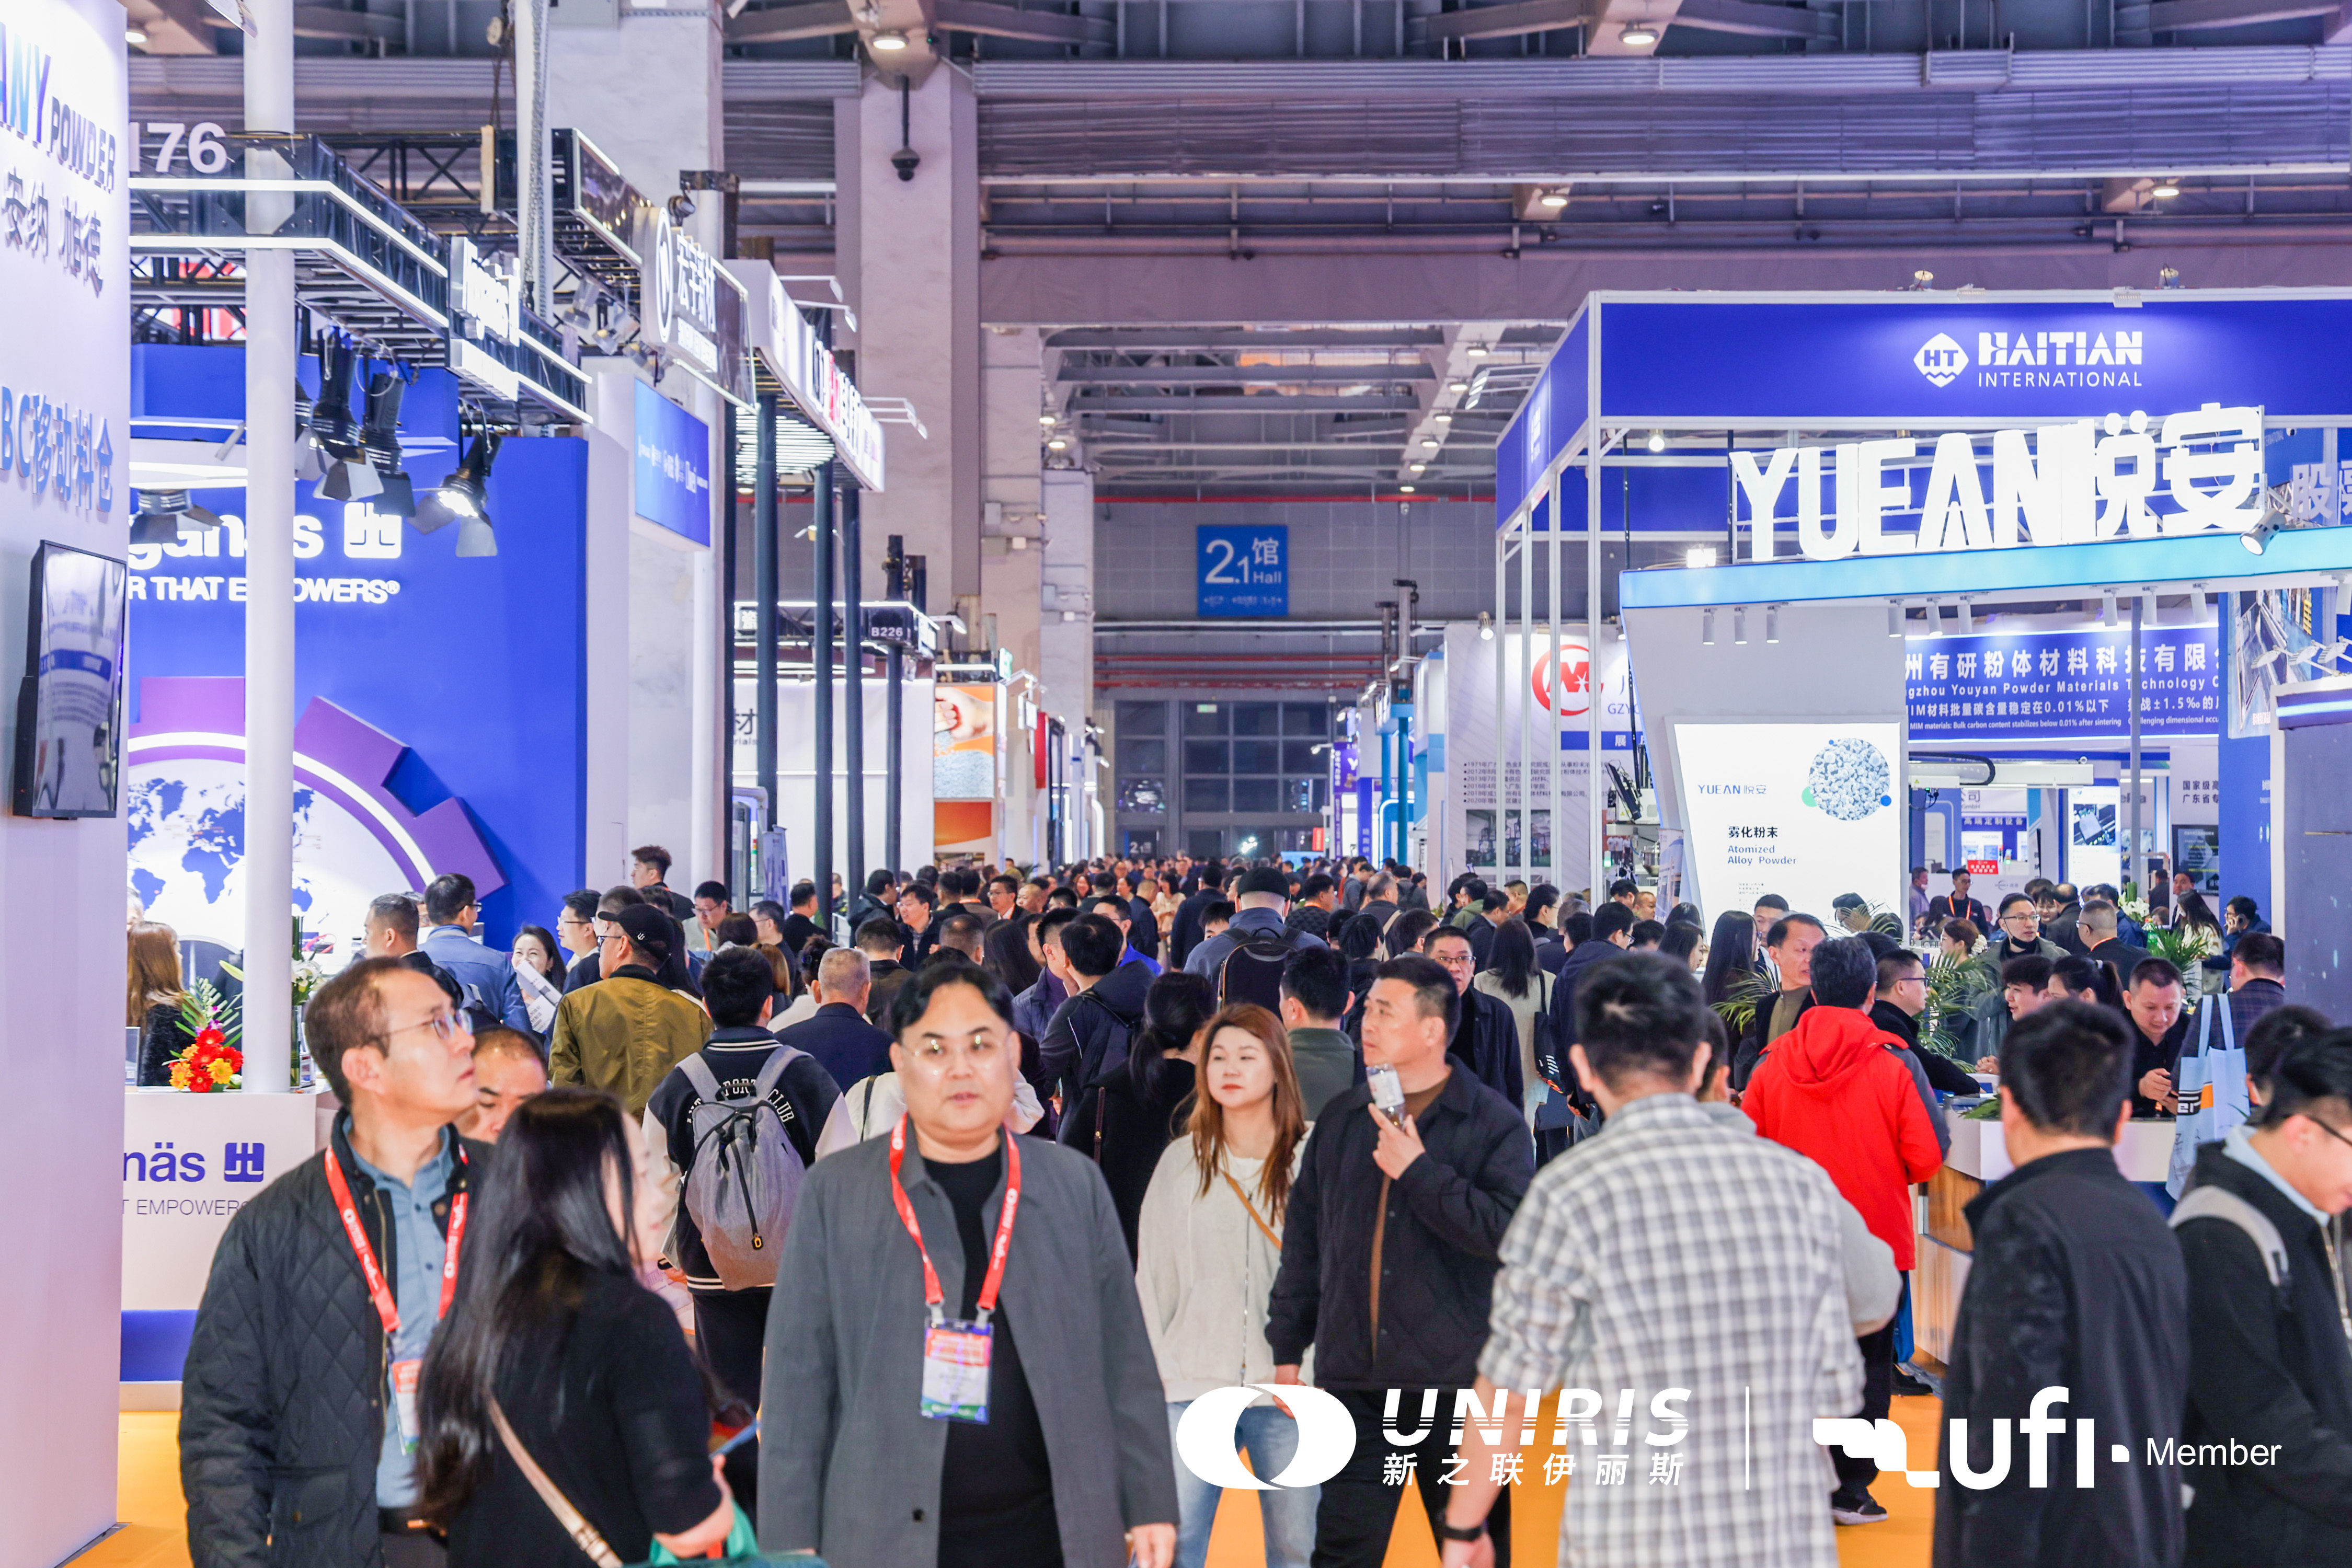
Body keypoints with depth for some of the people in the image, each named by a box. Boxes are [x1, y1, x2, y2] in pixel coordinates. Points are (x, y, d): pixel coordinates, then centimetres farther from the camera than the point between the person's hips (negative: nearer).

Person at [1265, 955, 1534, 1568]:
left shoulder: (1494, 1123, -5)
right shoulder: (1342, 1119, 9)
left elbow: (1509, 1230, -19)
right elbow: (1304, 1235, 14)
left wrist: (1418, 1171, -18)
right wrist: (1287, 1345, 11)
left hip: (1458, 1384, -4)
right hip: (1354, 1380, 4)